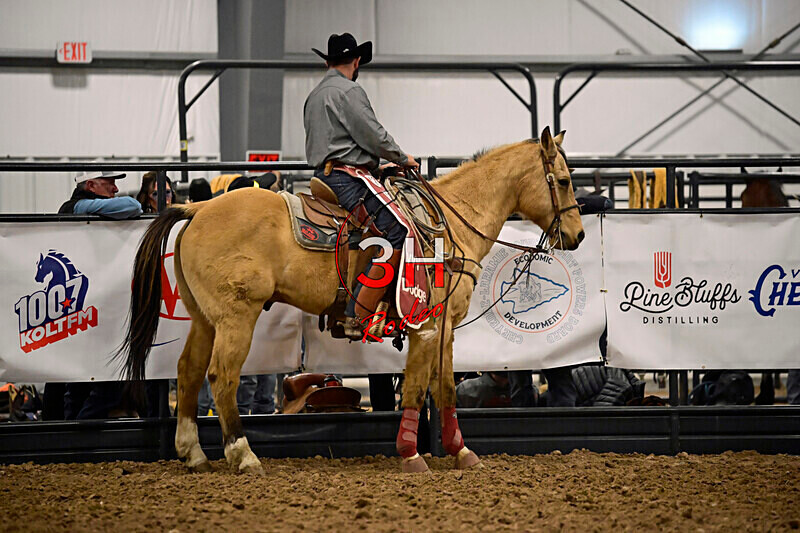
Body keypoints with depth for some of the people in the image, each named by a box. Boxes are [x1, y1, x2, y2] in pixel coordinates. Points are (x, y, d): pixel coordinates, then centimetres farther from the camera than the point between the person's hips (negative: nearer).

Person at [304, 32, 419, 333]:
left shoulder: (315, 95, 24)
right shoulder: (348, 91, -8)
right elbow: (373, 136, -13)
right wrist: (402, 159, 4)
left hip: (324, 174, 11)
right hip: (347, 180, -11)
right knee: (396, 232, -19)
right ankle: (359, 315, -24)